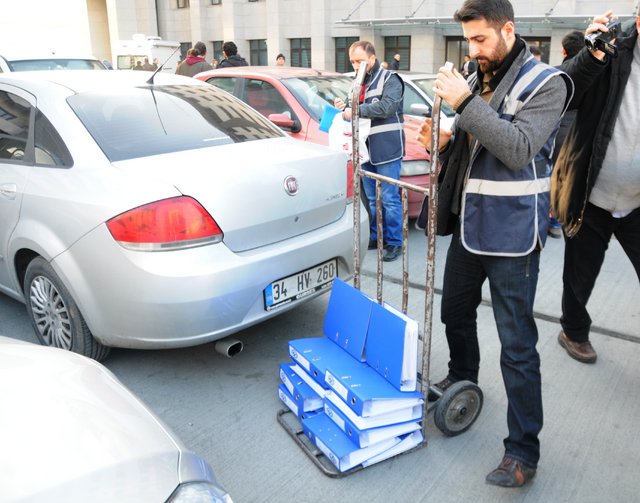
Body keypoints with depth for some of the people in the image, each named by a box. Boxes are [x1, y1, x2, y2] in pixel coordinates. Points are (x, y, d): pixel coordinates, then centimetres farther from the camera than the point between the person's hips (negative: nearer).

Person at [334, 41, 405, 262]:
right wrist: (345, 107, 4)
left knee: (390, 199, -3)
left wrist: (356, 111, -19)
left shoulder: (389, 79, -4)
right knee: (371, 199, 13)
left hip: (386, 149, -7)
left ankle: (394, 242, 6)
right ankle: (375, 237, 24)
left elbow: (386, 107, -20)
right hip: (365, 150, 7)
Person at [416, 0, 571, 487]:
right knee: (455, 313, 21)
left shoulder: (545, 82, -10)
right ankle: (461, 379, 49)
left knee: (517, 345, -2)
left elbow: (518, 150, -23)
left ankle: (523, 451, 11)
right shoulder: (477, 80, 10)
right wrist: (445, 143, -3)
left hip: (512, 234, -7)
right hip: (469, 223, 7)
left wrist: (466, 103, -25)